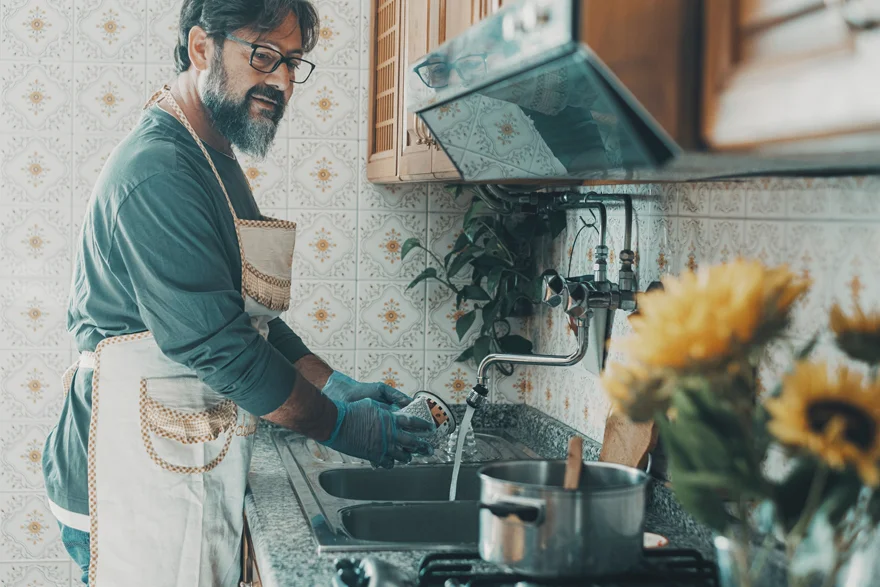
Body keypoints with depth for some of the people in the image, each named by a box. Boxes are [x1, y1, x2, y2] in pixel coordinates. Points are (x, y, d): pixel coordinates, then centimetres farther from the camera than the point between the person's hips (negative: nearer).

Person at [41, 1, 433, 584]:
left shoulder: (215, 162, 16)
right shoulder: (157, 170, -19)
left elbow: (252, 318, 20)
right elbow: (212, 342, -23)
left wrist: (337, 386, 8)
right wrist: (339, 425, -15)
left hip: (191, 466, 10)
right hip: (140, 478, -10)